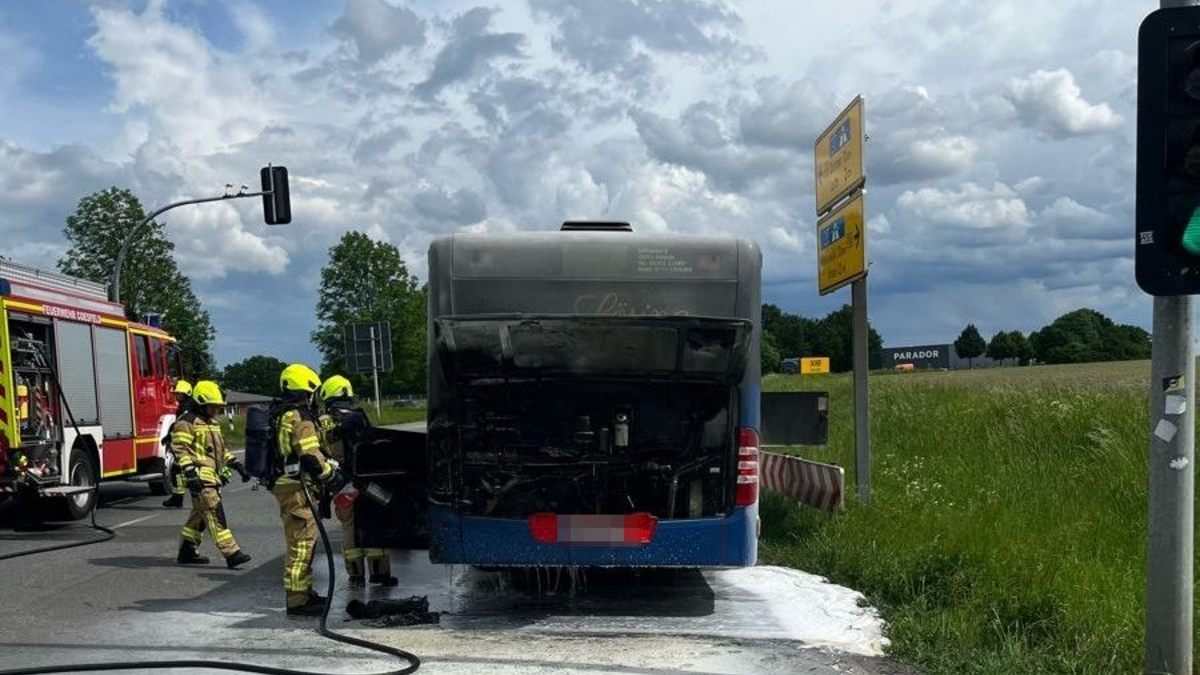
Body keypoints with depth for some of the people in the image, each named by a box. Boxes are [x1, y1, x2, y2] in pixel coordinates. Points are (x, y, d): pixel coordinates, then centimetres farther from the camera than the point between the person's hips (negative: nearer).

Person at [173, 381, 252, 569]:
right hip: (200, 477, -10)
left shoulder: (212, 423, 21)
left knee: (199, 515, 15)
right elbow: (180, 449, -16)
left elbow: (221, 449, 27)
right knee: (215, 514, -13)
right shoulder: (187, 422, -8)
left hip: (213, 477, 10)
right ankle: (231, 553, -17)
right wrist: (190, 473, -25)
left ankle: (187, 551, 25)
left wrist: (237, 465, 20)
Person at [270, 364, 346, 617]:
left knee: (302, 541, 19)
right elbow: (311, 456, -21)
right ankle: (297, 600, -6)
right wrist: (332, 476, -9)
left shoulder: (279, 415, 17)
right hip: (297, 487, -11)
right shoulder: (299, 418, -16)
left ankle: (302, 592, 28)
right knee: (302, 542, -7)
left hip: (284, 484, 11)